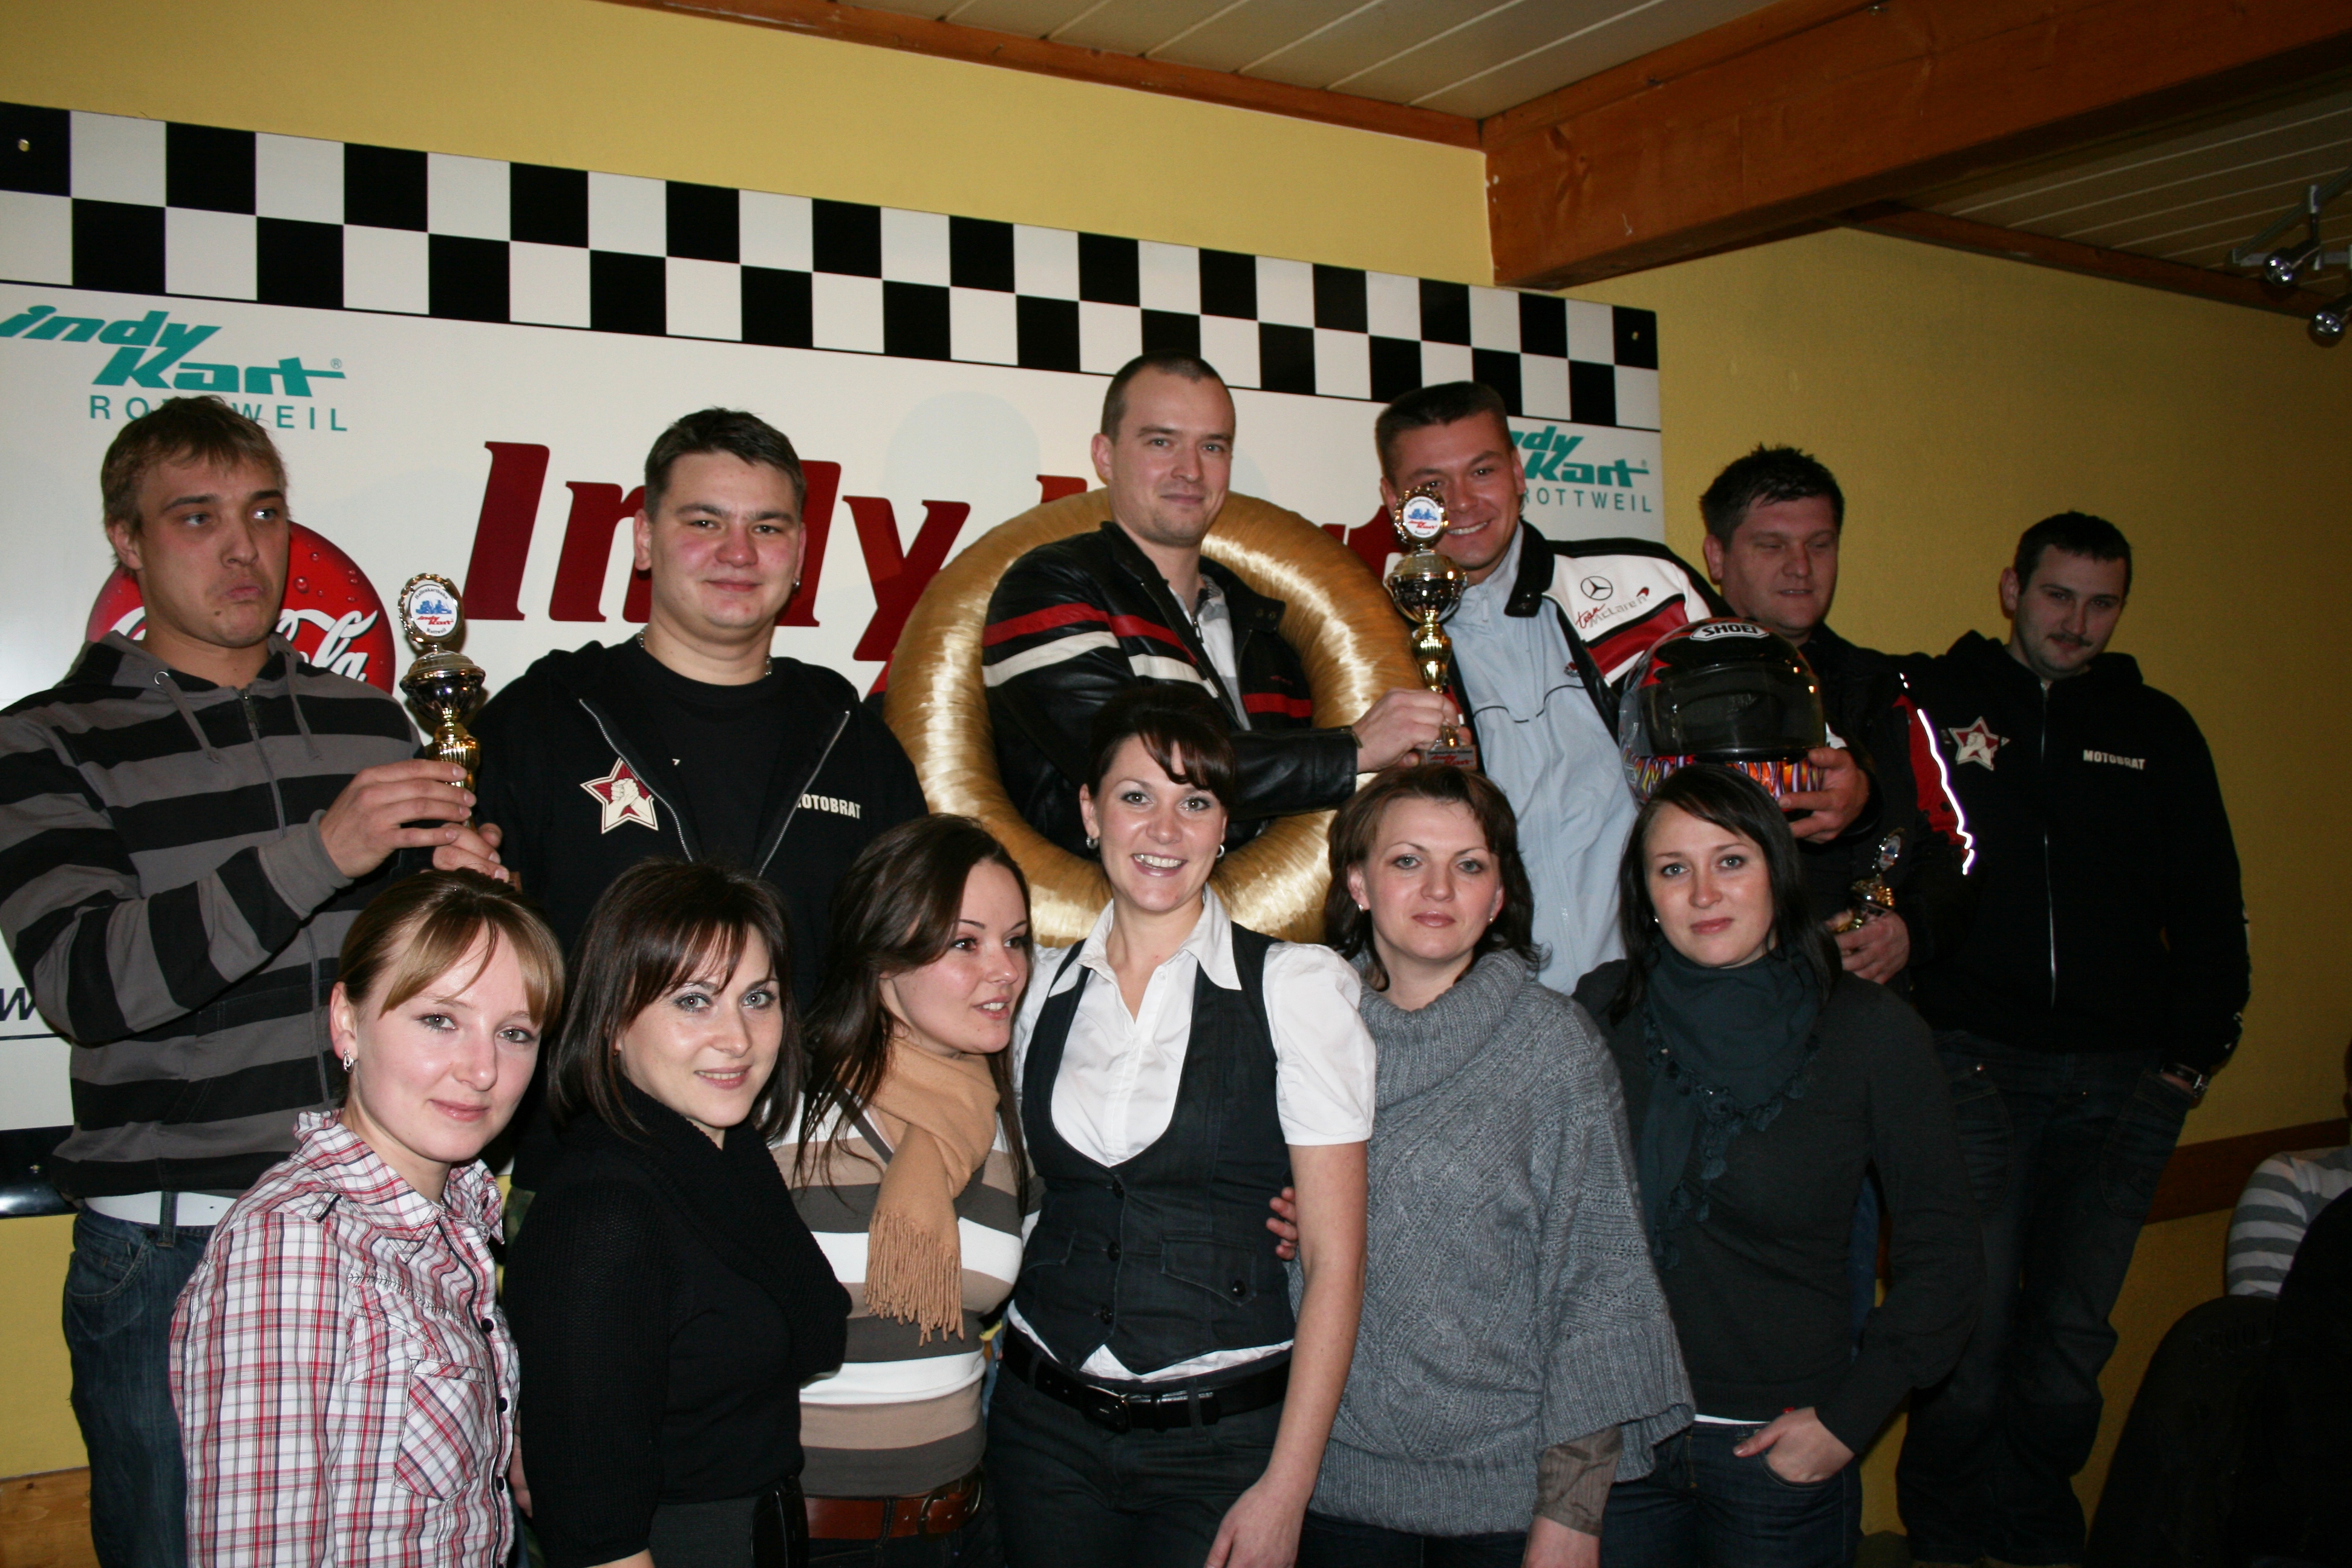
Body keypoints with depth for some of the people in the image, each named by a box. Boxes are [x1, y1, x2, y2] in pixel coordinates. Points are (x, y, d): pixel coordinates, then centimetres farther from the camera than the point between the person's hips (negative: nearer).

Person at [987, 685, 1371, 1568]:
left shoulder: (1298, 984, -8)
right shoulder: (1041, 984, 5)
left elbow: (1334, 1256, -9)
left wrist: (1286, 1488, -12)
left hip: (1220, 1441, -3)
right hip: (1045, 1423, 3)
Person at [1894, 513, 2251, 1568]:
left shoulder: (2157, 730, 15)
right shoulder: (1931, 703, 5)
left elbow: (2211, 908, 16)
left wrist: (2195, 1053, 9)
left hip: (2122, 1078, 3)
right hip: (1970, 1060, -3)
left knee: (2072, 1333, 7)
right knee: (1969, 1320, -4)